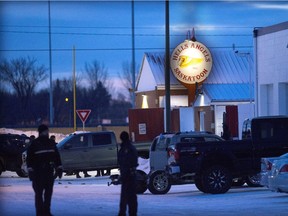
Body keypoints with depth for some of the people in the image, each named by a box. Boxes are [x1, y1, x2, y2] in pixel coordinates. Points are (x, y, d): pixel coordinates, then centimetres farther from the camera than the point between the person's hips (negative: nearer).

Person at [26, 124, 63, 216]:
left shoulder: (51, 143, 12)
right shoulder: (35, 144, -3)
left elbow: (57, 156, 17)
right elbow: (29, 158, -5)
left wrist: (59, 168, 11)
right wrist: (30, 171, -11)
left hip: (49, 172, 5)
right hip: (38, 173, -5)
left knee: (48, 192, 8)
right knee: (39, 193, -6)